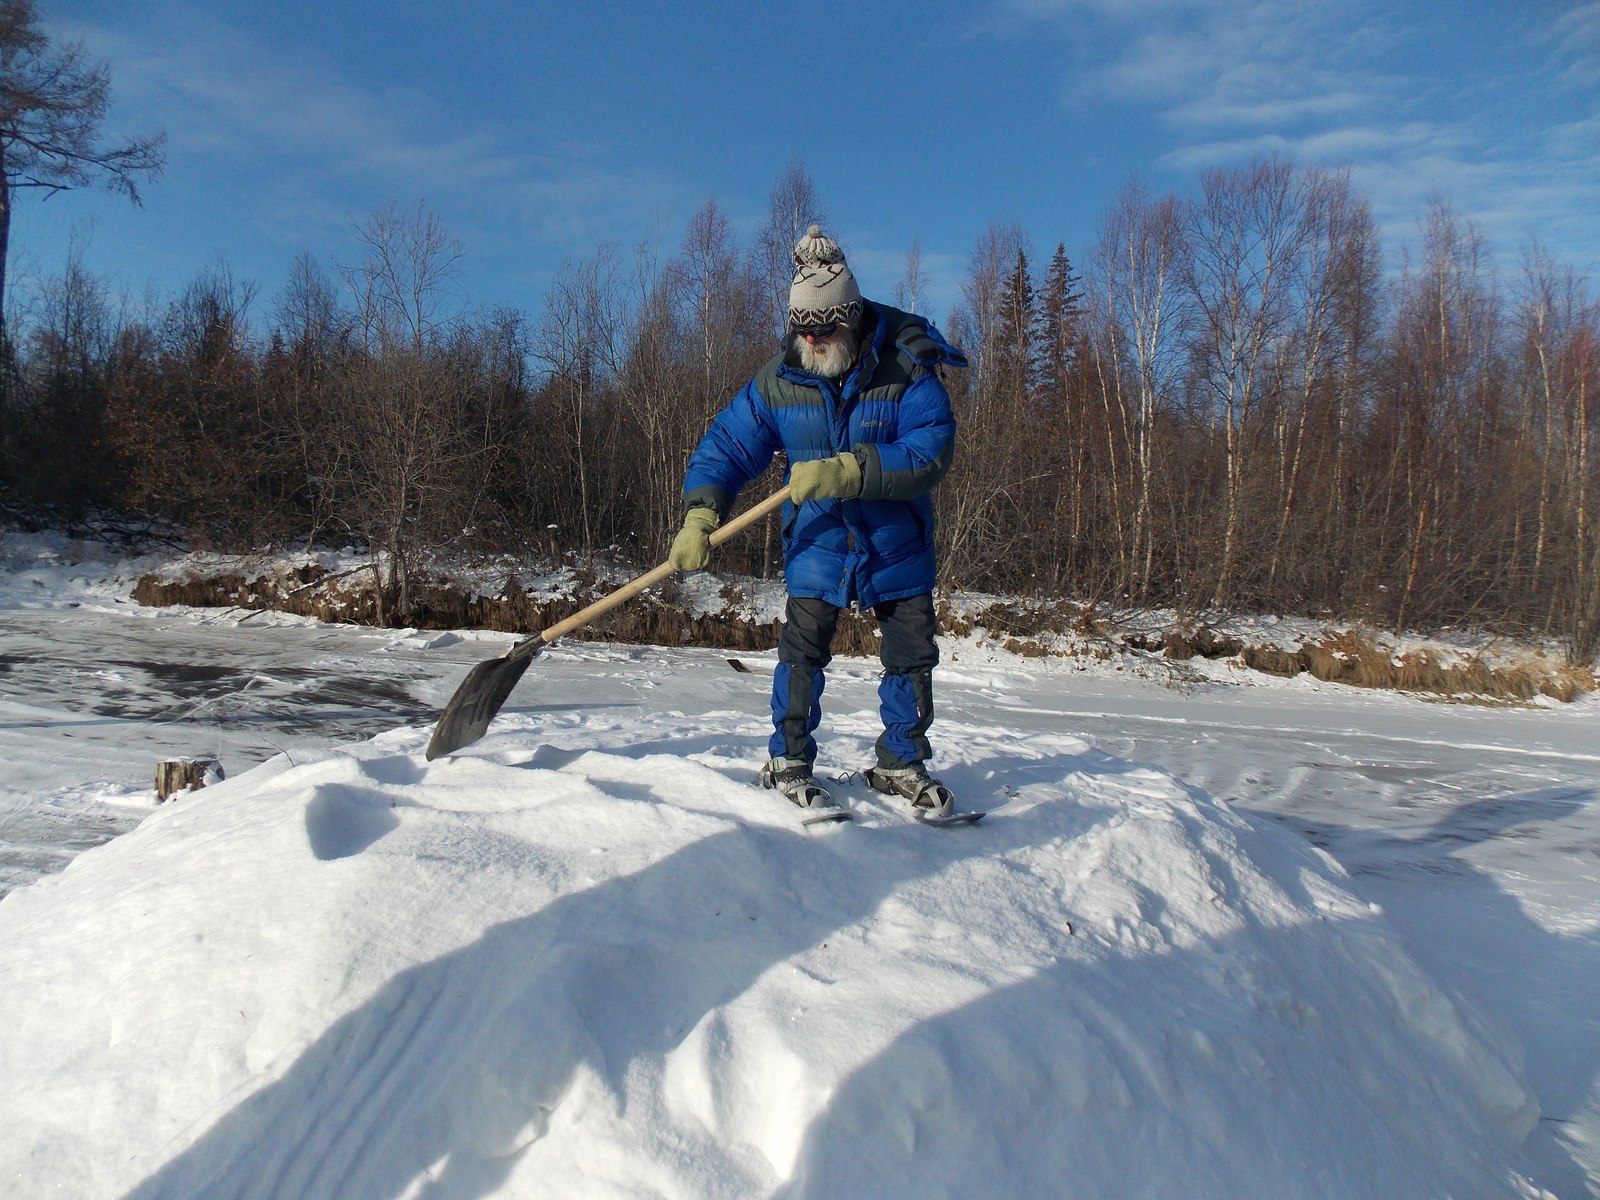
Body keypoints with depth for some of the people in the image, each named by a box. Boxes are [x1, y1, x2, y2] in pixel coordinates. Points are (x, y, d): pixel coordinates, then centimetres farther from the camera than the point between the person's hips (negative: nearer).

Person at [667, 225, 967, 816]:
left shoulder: (907, 368, -15)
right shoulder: (778, 379, -6)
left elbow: (930, 452, -24)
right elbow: (726, 445, -3)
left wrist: (846, 471, -35)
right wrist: (701, 513, -20)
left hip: (898, 544, 0)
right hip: (818, 541, 1)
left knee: (912, 653, 5)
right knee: (802, 646, -6)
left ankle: (901, 763, 23)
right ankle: (788, 761, 11)